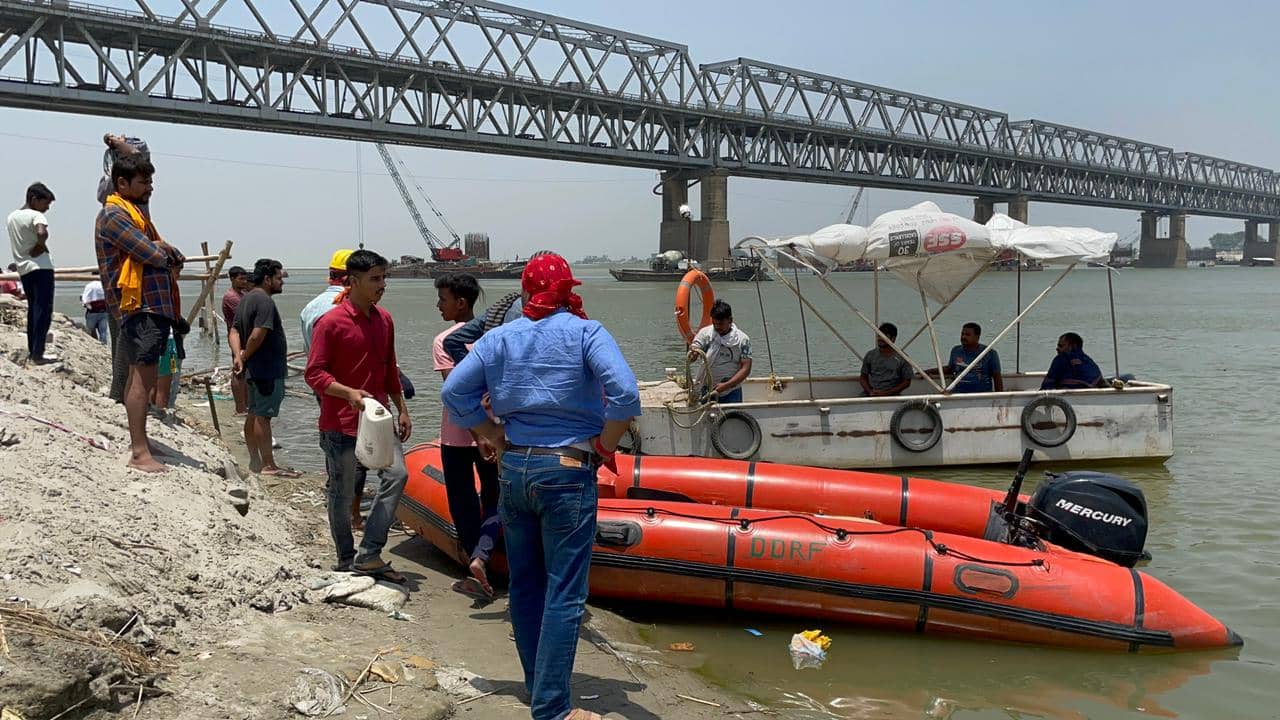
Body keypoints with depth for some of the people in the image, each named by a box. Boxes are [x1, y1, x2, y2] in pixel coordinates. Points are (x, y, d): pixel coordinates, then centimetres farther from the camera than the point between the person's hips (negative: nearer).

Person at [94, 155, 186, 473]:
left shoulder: (136, 212, 23)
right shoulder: (114, 215, -8)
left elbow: (170, 255, 22)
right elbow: (153, 254, -17)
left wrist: (170, 255, 0)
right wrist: (165, 252, 4)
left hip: (155, 304, 10)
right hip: (140, 306, -10)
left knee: (139, 375, 15)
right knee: (143, 377, -13)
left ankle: (138, 442, 24)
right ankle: (139, 453, -14)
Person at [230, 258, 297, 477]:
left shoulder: (246, 299, 15)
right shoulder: (265, 301, -17)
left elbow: (234, 330, 10)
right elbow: (257, 336, -26)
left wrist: (238, 356, -3)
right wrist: (244, 357, -10)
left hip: (254, 369, 10)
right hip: (268, 369, -10)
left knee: (254, 414, 14)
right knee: (263, 416, -7)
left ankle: (255, 461, 23)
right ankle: (268, 466, -3)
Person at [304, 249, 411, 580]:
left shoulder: (384, 320, 9)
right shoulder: (330, 322, -12)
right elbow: (314, 373, -14)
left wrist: (402, 409, 16)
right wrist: (349, 393, -29)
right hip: (341, 423, -6)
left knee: (397, 474, -8)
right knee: (342, 492, 5)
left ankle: (369, 553, -2)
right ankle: (346, 560, 22)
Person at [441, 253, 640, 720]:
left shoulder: (499, 338, 6)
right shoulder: (585, 332, -6)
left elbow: (453, 392, 4)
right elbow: (625, 395, -19)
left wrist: (495, 436, 10)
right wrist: (605, 447, -6)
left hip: (514, 470, 5)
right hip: (568, 472, -5)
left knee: (524, 585, 17)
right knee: (564, 594, -1)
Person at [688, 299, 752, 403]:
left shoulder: (742, 339, -5)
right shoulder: (705, 333, -4)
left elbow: (746, 368, -8)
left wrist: (726, 385, -20)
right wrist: (691, 354, -39)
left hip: (731, 393, 0)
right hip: (707, 391, 0)